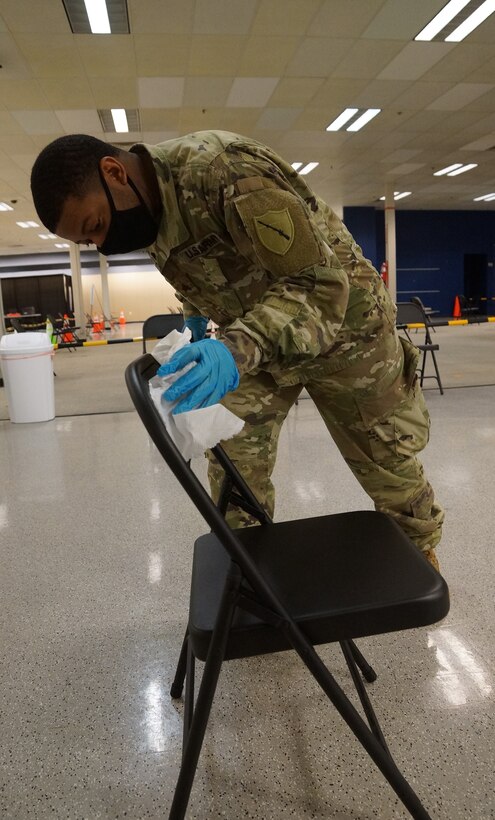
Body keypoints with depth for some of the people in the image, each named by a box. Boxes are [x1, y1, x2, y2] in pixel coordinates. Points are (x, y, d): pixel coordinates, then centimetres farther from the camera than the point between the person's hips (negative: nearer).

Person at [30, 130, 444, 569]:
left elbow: (321, 283, -36)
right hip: (260, 338, 6)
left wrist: (239, 347, -48)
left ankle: (421, 551, 36)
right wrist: (195, 316, 24)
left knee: (388, 462, 9)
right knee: (233, 465, -2)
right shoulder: (150, 201, -6)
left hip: (342, 324, -6)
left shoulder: (228, 170, -33)